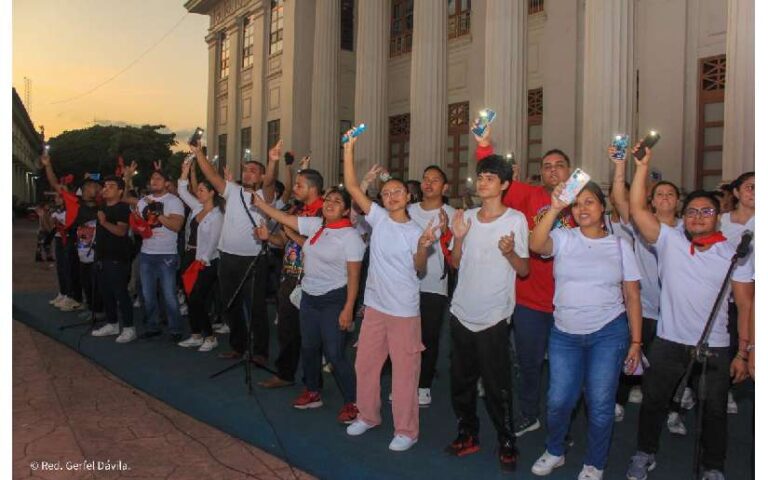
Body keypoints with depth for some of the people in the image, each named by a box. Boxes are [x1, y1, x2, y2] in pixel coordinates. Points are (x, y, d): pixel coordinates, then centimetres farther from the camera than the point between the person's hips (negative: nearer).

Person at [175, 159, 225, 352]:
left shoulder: (217, 215, -12)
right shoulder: (197, 207, 8)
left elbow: (213, 240, -16)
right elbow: (182, 191, 14)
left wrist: (203, 260, -20)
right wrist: (186, 171, 5)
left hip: (207, 262, -8)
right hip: (192, 258, 8)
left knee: (197, 300, -7)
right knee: (190, 298, 9)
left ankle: (210, 337, 5)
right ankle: (196, 335, 20)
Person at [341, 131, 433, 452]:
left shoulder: (416, 231, -5)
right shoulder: (378, 219, 0)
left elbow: (419, 269, -3)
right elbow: (352, 187, -5)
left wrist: (423, 248, -23)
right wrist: (349, 148, -11)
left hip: (404, 311, -4)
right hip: (374, 306, 4)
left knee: (404, 371, 4)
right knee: (365, 364, 15)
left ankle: (406, 430, 18)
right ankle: (367, 416, 35)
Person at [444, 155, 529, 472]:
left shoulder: (515, 220, -6)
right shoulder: (467, 217, 6)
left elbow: (524, 270, -5)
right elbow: (455, 263, 9)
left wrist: (509, 252, -25)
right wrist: (458, 239, -9)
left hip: (493, 317, -5)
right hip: (461, 313, 5)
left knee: (497, 386, 2)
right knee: (461, 381, 14)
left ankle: (507, 443, 21)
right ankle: (468, 434, 31)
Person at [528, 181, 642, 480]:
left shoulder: (620, 245, 4)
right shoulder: (563, 239, 2)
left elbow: (632, 296, 5)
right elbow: (536, 245, -22)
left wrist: (636, 342, 1)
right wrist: (555, 208, -26)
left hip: (608, 334, 0)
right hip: (565, 333, 0)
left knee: (600, 404, 3)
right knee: (558, 401, 3)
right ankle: (555, 452, 31)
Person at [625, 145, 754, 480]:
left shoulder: (735, 255, -2)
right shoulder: (669, 242, -3)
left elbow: (745, 306, -1)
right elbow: (636, 208, -14)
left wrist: (743, 354, -4)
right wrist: (643, 165, -19)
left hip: (715, 348, 0)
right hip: (668, 342, 0)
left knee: (714, 410, 13)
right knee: (653, 401, 13)